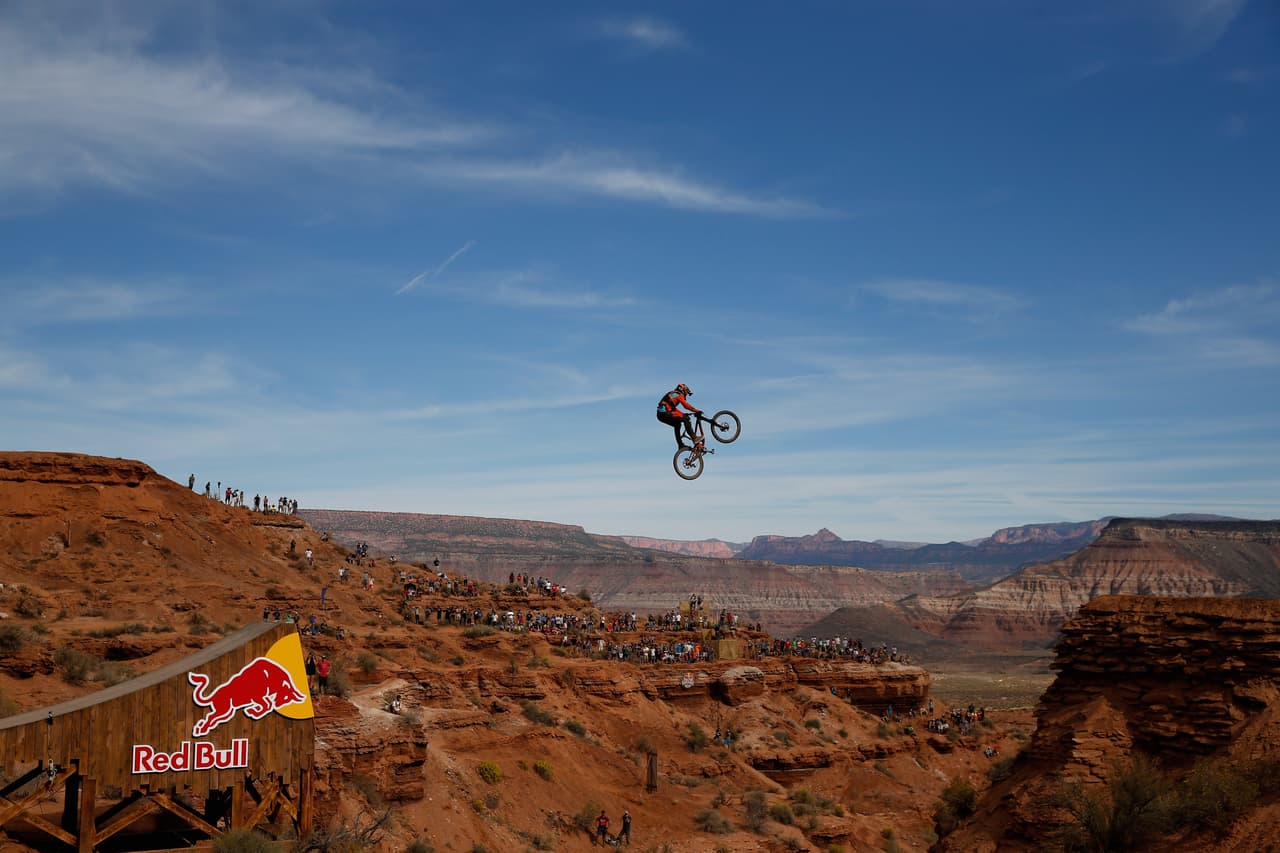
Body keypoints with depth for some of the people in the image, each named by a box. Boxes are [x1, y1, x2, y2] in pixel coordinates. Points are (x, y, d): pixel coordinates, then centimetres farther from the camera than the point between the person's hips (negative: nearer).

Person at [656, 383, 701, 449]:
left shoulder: (672, 394, 28)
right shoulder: (679, 395, 1)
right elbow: (687, 406, -9)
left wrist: (683, 414, 30)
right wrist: (697, 411, -5)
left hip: (660, 415, 9)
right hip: (666, 413, -9)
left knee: (677, 425, 25)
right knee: (686, 419, -5)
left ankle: (680, 445, 24)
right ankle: (693, 437, -10)